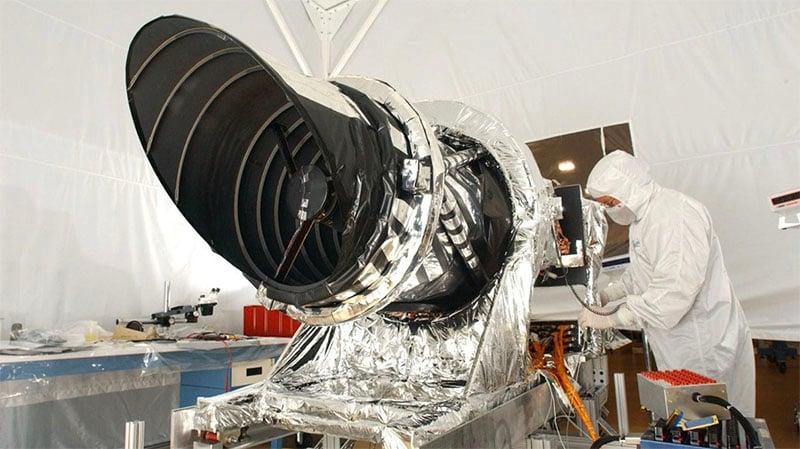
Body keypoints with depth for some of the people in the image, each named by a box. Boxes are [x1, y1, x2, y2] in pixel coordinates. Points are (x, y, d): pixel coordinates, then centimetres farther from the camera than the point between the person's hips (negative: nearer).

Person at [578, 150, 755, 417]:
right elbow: (637, 275, 21)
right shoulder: (642, 218, 10)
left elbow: (673, 292, -30)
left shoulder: (676, 215, -23)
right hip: (677, 345, 9)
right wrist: (605, 296, 7)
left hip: (705, 344, -9)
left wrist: (611, 319, -25)